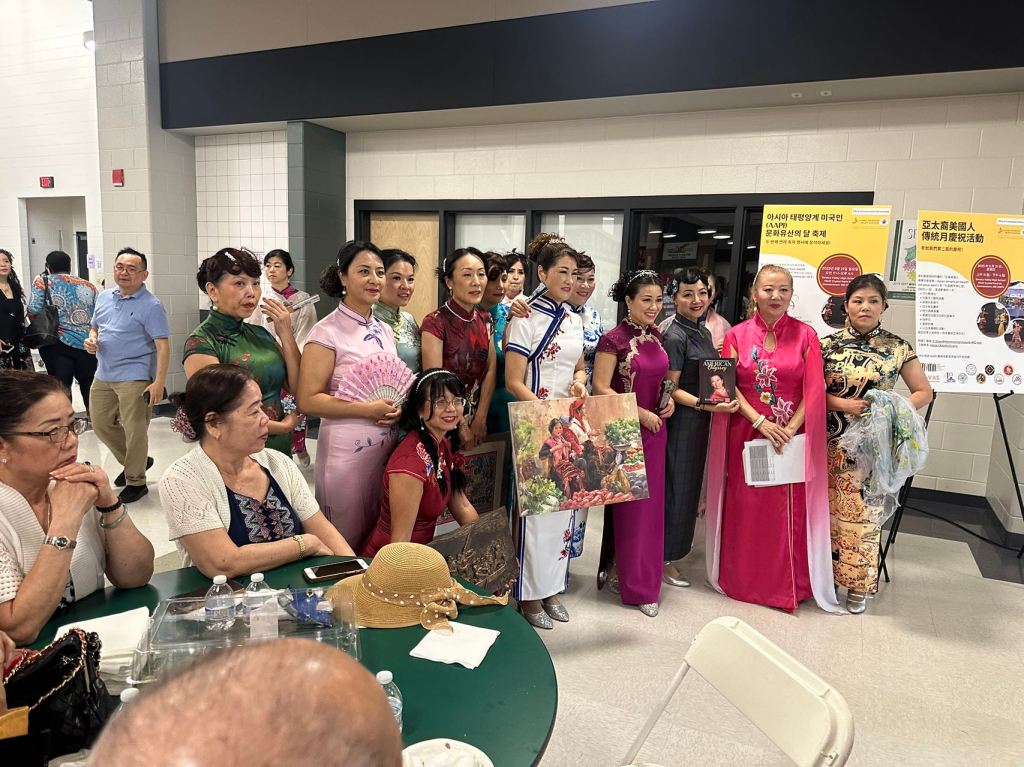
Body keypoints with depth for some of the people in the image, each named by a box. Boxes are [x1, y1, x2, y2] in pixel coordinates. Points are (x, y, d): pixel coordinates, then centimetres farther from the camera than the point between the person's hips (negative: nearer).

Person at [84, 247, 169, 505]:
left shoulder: (151, 305, -11)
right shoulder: (104, 297, 10)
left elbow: (162, 346, -16)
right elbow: (95, 326, 25)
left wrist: (159, 382, -23)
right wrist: (91, 339, 0)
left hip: (134, 377, -7)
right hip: (103, 375, 8)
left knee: (135, 430, -2)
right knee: (101, 425, 16)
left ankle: (136, 481, 13)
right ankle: (134, 462, 35)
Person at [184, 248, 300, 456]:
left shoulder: (260, 334, 5)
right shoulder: (201, 342, -13)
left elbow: (298, 388, 0)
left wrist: (286, 334, -8)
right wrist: (283, 426, -10)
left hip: (280, 448, 6)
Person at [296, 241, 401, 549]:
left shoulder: (384, 330, 11)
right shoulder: (327, 333, -10)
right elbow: (308, 401, -14)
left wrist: (398, 408, 2)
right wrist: (369, 410, -18)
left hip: (389, 445, 7)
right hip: (347, 450, -6)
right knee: (348, 544, 7)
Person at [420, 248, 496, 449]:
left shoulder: (484, 320, 3)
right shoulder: (435, 322, -16)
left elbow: (491, 370, 1)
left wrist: (480, 419, -7)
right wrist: (461, 427, -14)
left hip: (475, 419, 6)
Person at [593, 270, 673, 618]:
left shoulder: (657, 337, 8)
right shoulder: (613, 339, -12)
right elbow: (601, 387, -15)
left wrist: (669, 400, 1)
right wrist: (641, 413, -18)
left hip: (654, 431, 7)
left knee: (651, 503, 12)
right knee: (629, 504, 3)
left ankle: (643, 575, 28)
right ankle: (636, 583, 17)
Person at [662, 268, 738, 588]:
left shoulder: (704, 331, 10)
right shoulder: (674, 335, -17)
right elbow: (670, 389, -18)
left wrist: (722, 400, 4)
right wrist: (704, 404, -28)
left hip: (700, 421, 8)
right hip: (680, 420, -8)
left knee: (691, 483, 19)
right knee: (676, 486, 0)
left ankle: (678, 539, 36)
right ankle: (665, 559, 13)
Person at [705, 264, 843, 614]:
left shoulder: (805, 335, 1)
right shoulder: (737, 335, 2)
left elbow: (814, 389, -3)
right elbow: (727, 386, -3)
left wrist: (790, 429, -13)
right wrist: (761, 422, -14)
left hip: (793, 437, 0)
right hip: (746, 434, 0)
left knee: (789, 512, 3)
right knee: (745, 509, 7)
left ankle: (788, 586, 20)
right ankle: (742, 581, 22)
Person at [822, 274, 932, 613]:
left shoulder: (898, 348, 1)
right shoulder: (828, 344, 2)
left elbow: (924, 392, 6)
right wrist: (843, 404, -14)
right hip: (831, 444, 1)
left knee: (864, 510, 4)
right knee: (829, 509, 4)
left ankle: (860, 583, 19)